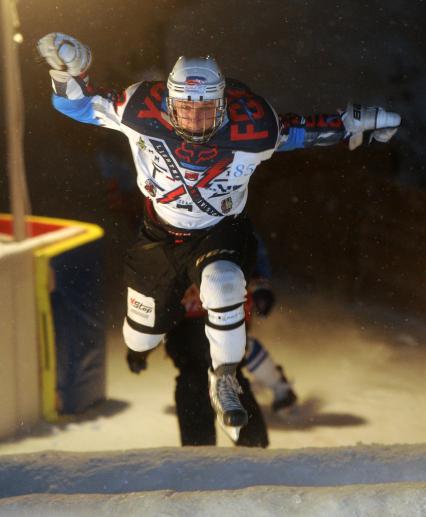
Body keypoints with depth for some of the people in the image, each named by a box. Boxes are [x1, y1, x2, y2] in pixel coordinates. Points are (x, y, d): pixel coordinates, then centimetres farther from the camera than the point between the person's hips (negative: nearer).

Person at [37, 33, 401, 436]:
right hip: (160, 234, 2)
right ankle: (174, 296, 53)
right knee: (140, 340, 14)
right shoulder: (142, 112, -26)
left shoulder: (252, 129, -26)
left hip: (220, 233, -2)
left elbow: (299, 130, -6)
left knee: (222, 284, -37)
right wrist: (69, 71, -32)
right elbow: (78, 104, -13)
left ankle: (224, 382, -14)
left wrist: (355, 122, -9)